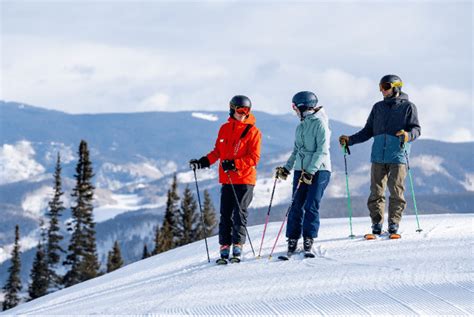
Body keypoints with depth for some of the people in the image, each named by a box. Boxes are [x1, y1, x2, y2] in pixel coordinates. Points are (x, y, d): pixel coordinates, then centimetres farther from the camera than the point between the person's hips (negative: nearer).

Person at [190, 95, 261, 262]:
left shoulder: (253, 131, -4)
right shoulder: (224, 129, 11)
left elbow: (254, 158, -9)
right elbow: (217, 152, 18)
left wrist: (234, 164, -19)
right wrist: (203, 162, 4)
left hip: (245, 179, -4)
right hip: (226, 179, 4)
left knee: (239, 213, -7)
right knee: (225, 214, 4)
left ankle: (238, 245, -2)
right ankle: (224, 247, 7)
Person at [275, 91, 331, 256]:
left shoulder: (320, 123, -9)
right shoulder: (301, 126, 15)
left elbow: (322, 150, -16)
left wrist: (311, 171, -21)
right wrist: (286, 168, 15)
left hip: (319, 170, -7)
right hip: (301, 170, 7)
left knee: (311, 206, -10)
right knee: (296, 206, 1)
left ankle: (308, 240, -3)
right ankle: (292, 240, 5)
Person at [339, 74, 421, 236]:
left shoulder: (408, 107, 7)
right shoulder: (378, 107, 20)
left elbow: (416, 129, -1)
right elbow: (368, 131, 23)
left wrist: (408, 135, -23)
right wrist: (350, 140, 11)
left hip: (398, 156, -4)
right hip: (378, 156, 4)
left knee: (396, 191, -7)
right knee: (376, 191, -2)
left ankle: (394, 225, -1)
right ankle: (377, 225, 2)